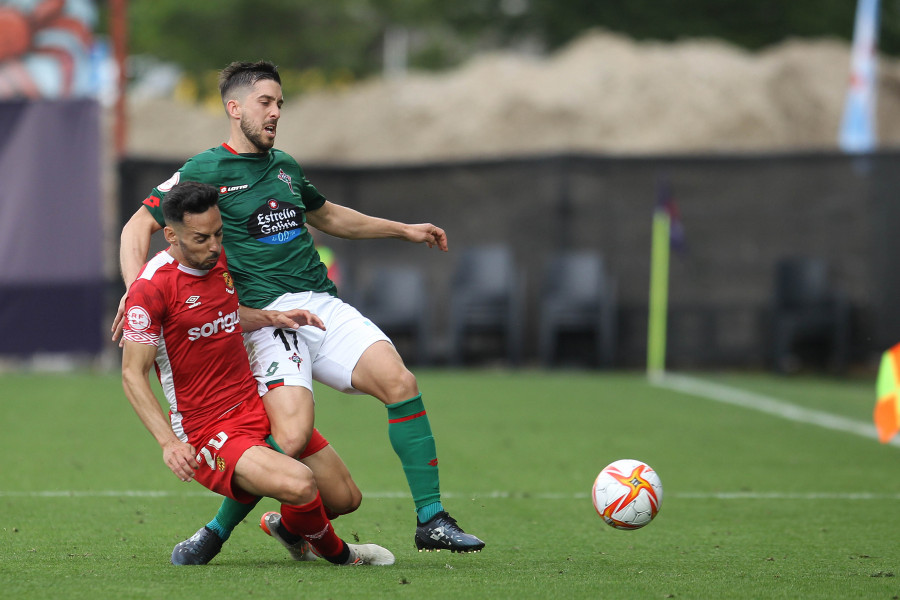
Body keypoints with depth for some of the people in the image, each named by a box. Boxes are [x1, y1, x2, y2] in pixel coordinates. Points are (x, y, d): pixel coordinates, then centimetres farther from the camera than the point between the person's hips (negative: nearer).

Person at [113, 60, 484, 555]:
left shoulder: (284, 165, 20)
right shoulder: (206, 171, 0)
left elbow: (326, 216, 39)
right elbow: (139, 225, -2)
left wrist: (404, 230, 40)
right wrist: (135, 289, -20)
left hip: (321, 304, 6)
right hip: (267, 318, -6)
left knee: (399, 382, -17)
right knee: (291, 437, -26)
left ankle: (431, 521, -11)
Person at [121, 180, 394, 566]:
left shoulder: (219, 259, 7)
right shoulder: (152, 286, -16)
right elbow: (133, 375, -16)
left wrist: (273, 317, 9)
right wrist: (168, 442, -26)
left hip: (257, 406, 8)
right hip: (207, 433, -8)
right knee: (299, 484, -29)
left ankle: (285, 526, 36)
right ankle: (336, 553, 2)